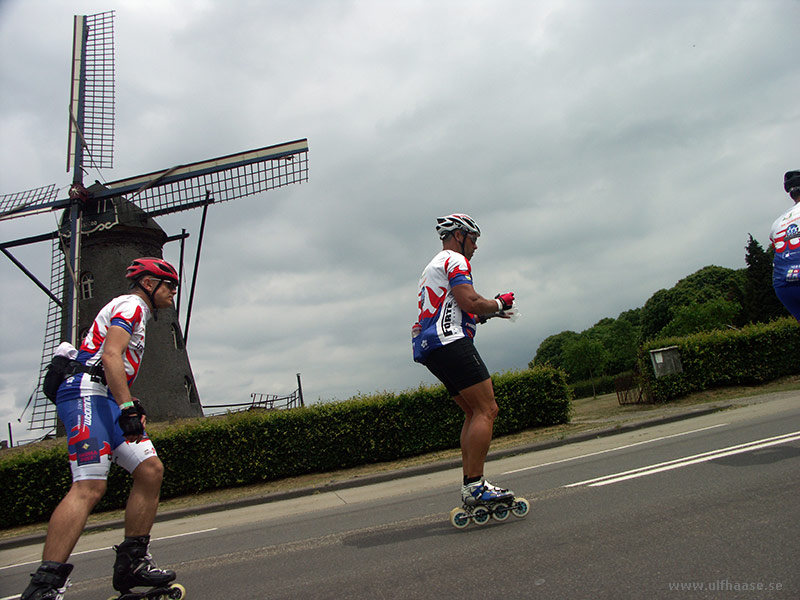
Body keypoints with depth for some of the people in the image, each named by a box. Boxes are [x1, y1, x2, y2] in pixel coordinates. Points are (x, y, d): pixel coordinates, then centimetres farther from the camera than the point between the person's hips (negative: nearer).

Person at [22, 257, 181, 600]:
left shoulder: (136, 315, 30)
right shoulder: (131, 305, -1)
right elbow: (110, 356, -17)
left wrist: (134, 409, 18)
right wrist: (128, 408, -23)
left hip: (106, 400, 10)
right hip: (88, 394, -10)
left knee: (151, 469, -2)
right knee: (90, 486, -21)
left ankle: (131, 563, 1)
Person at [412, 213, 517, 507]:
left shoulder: (433, 266, 32)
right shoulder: (454, 259, -1)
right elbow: (469, 301, -16)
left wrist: (485, 313, 26)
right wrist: (499, 304, 2)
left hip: (430, 349, 11)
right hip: (449, 343, -11)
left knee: (475, 412, 11)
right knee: (486, 410, -12)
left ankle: (470, 483, 8)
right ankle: (475, 486, -14)